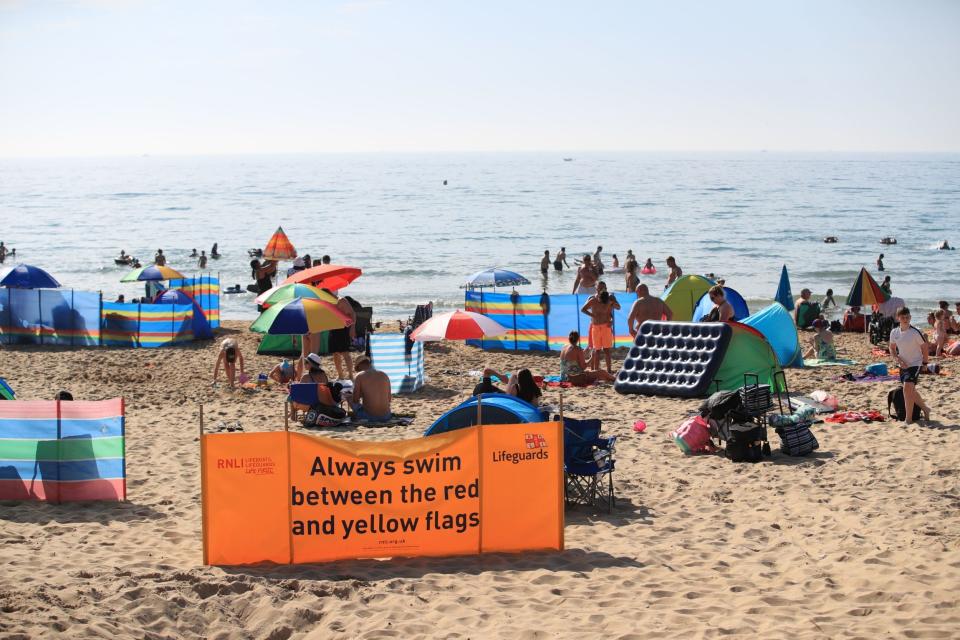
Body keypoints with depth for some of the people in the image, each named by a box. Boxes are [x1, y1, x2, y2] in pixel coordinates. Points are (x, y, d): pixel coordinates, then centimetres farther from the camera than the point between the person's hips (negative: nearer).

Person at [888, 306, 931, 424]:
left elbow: (924, 347, -6)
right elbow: (892, 348, 10)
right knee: (910, 391, 16)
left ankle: (909, 419, -15)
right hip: (903, 365, 6)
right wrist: (898, 359, -6)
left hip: (915, 364, -6)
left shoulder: (915, 332, -17)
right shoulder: (894, 332, -3)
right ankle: (925, 409, 40)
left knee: (907, 388, -21)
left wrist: (924, 363, 0)